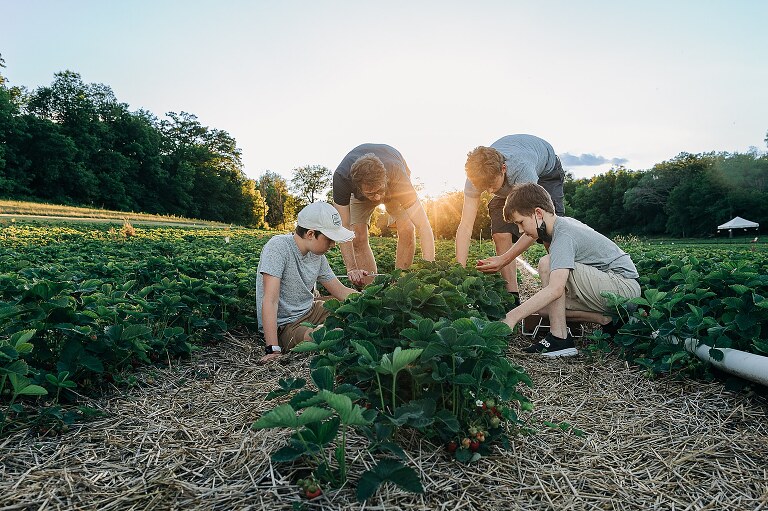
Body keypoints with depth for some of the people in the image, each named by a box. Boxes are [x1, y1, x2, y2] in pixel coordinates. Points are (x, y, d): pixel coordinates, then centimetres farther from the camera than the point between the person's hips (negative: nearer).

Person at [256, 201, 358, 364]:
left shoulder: (317, 255, 1)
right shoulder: (278, 247, -21)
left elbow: (340, 291, 9)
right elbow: (270, 300, -26)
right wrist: (273, 350, -31)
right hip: (284, 325, -7)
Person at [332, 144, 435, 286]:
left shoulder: (397, 176, -45)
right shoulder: (342, 177, -43)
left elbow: (424, 226, -47)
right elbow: (343, 227, -36)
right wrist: (351, 269, -44)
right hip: (358, 192, 1)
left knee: (407, 230, -22)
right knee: (358, 238, -15)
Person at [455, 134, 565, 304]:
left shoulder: (522, 168, -47)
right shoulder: (477, 176, -35)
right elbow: (465, 226, -36)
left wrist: (504, 260, -59)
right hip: (509, 185, 3)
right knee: (501, 235, -14)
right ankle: (512, 298, -7)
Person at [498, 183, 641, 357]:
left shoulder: (563, 236, -22)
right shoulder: (564, 223, 7)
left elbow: (555, 289, -34)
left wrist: (512, 317, -34)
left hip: (625, 288, -10)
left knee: (547, 264, -24)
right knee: (542, 306, 3)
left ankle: (559, 338, -20)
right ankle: (607, 320, 0)